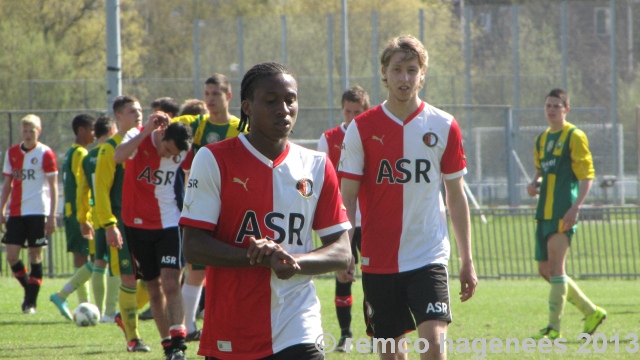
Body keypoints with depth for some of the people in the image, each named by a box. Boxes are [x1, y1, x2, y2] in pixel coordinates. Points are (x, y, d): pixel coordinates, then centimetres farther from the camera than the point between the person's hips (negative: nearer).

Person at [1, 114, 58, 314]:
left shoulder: (45, 154, -3)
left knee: (35, 255, -2)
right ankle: (29, 288, 19)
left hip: (37, 211, -4)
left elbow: (53, 186, -3)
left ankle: (31, 301, 4)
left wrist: (52, 216, -9)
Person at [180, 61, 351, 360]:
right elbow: (193, 246, -7)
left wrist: (294, 262, -14)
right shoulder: (214, 160, -1)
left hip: (297, 332, 1)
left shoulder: (317, 167, 9)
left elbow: (341, 253, 8)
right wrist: (264, 258, -21)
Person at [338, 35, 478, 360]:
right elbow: (347, 196, 0)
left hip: (428, 256, -1)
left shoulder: (444, 127, 2)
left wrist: (467, 261, 8)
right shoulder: (362, 129, 0)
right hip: (377, 259, 1)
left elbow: (456, 197, 9)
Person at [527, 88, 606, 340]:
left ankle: (554, 326, -13)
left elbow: (587, 175, -9)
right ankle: (591, 312, 20)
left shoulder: (574, 137, -5)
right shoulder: (541, 139, 17)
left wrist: (575, 207, -20)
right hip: (544, 212, 8)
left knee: (555, 266, -14)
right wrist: (534, 183, 6)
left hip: (563, 212, -8)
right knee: (546, 270, 8)